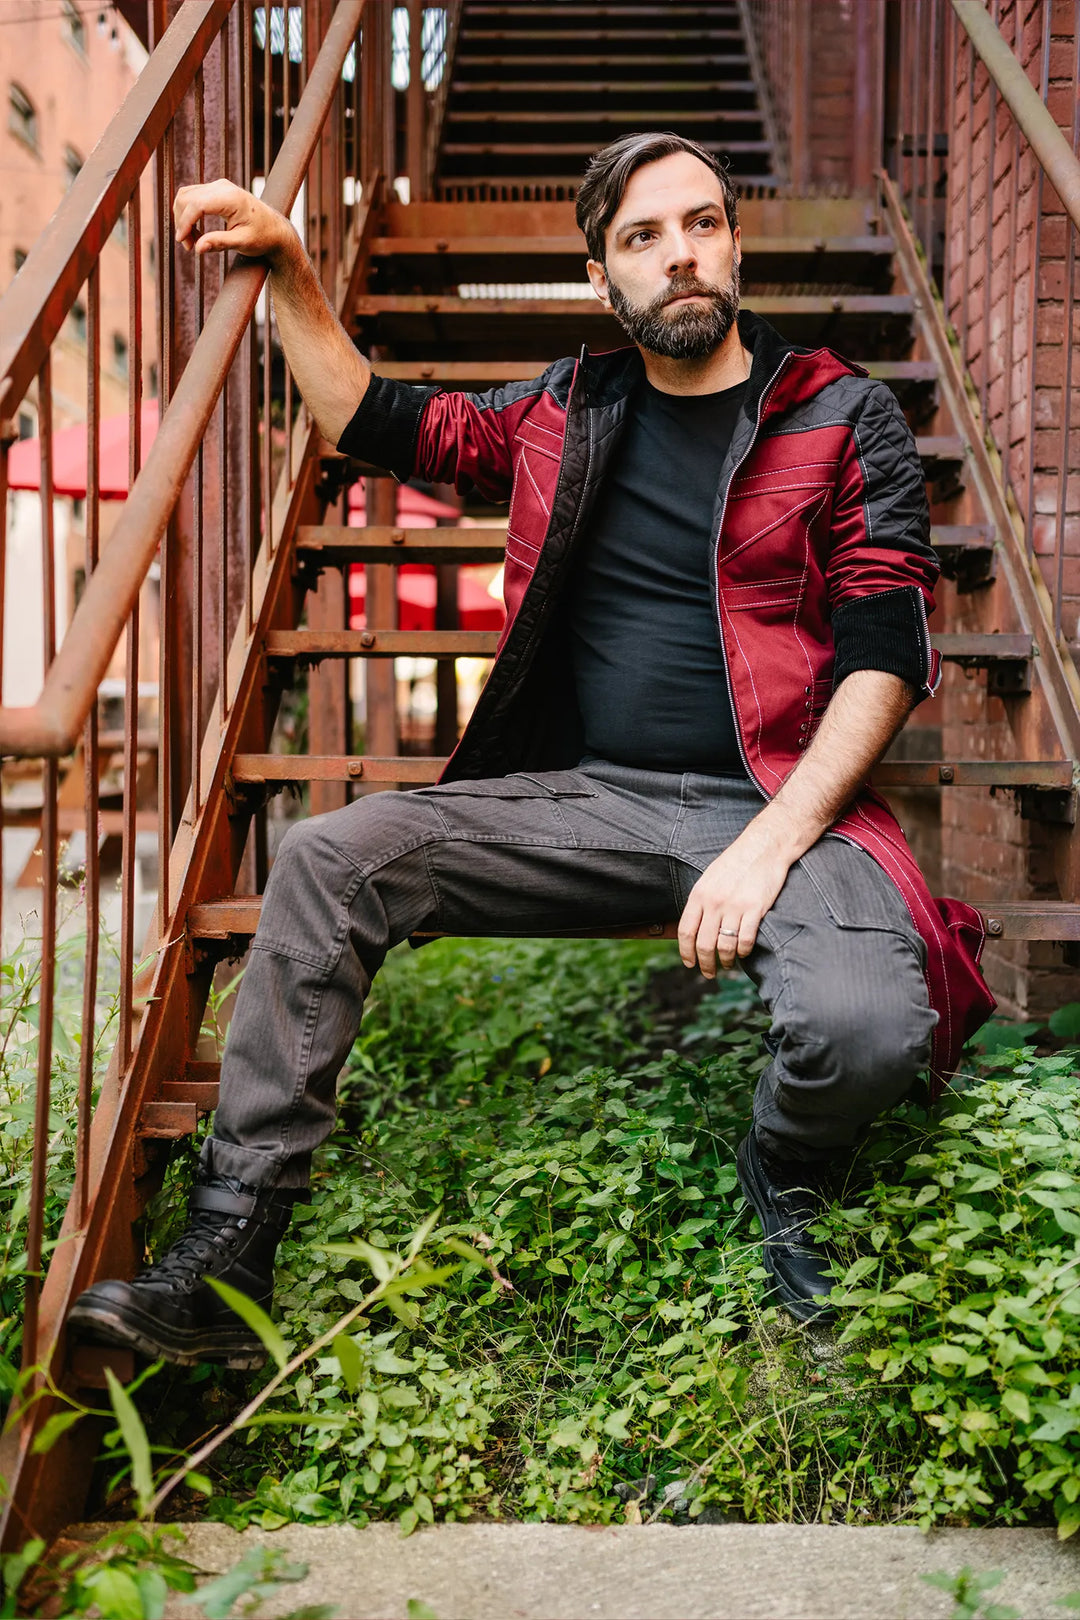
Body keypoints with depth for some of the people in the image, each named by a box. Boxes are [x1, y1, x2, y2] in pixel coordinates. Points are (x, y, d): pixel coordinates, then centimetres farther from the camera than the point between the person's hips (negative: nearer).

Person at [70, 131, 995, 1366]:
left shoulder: (844, 418, 5)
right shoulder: (571, 415, 16)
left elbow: (886, 648, -4)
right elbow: (369, 421, 24)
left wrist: (771, 843, -16)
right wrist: (287, 266, 12)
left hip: (782, 803, -3)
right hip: (589, 799, 3)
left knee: (866, 1030, -32)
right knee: (328, 859, -16)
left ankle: (781, 1192, 8)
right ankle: (224, 1265, -10)